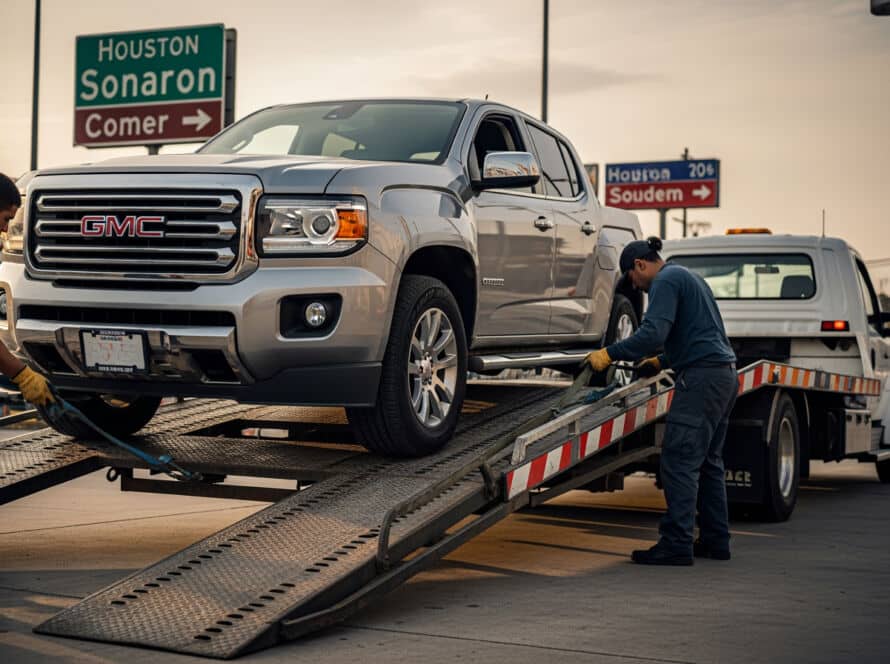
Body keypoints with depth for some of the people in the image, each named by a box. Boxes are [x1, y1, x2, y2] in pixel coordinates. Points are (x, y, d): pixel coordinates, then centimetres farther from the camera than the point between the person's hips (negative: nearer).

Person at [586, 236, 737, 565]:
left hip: (701, 377, -11)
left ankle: (677, 544, -13)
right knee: (708, 461, 14)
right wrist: (661, 361, 38)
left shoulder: (666, 281, -7)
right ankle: (715, 540, 17)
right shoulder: (686, 276, 24)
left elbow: (653, 333, -21)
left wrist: (608, 354, -16)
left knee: (679, 461, -11)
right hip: (724, 374, 11)